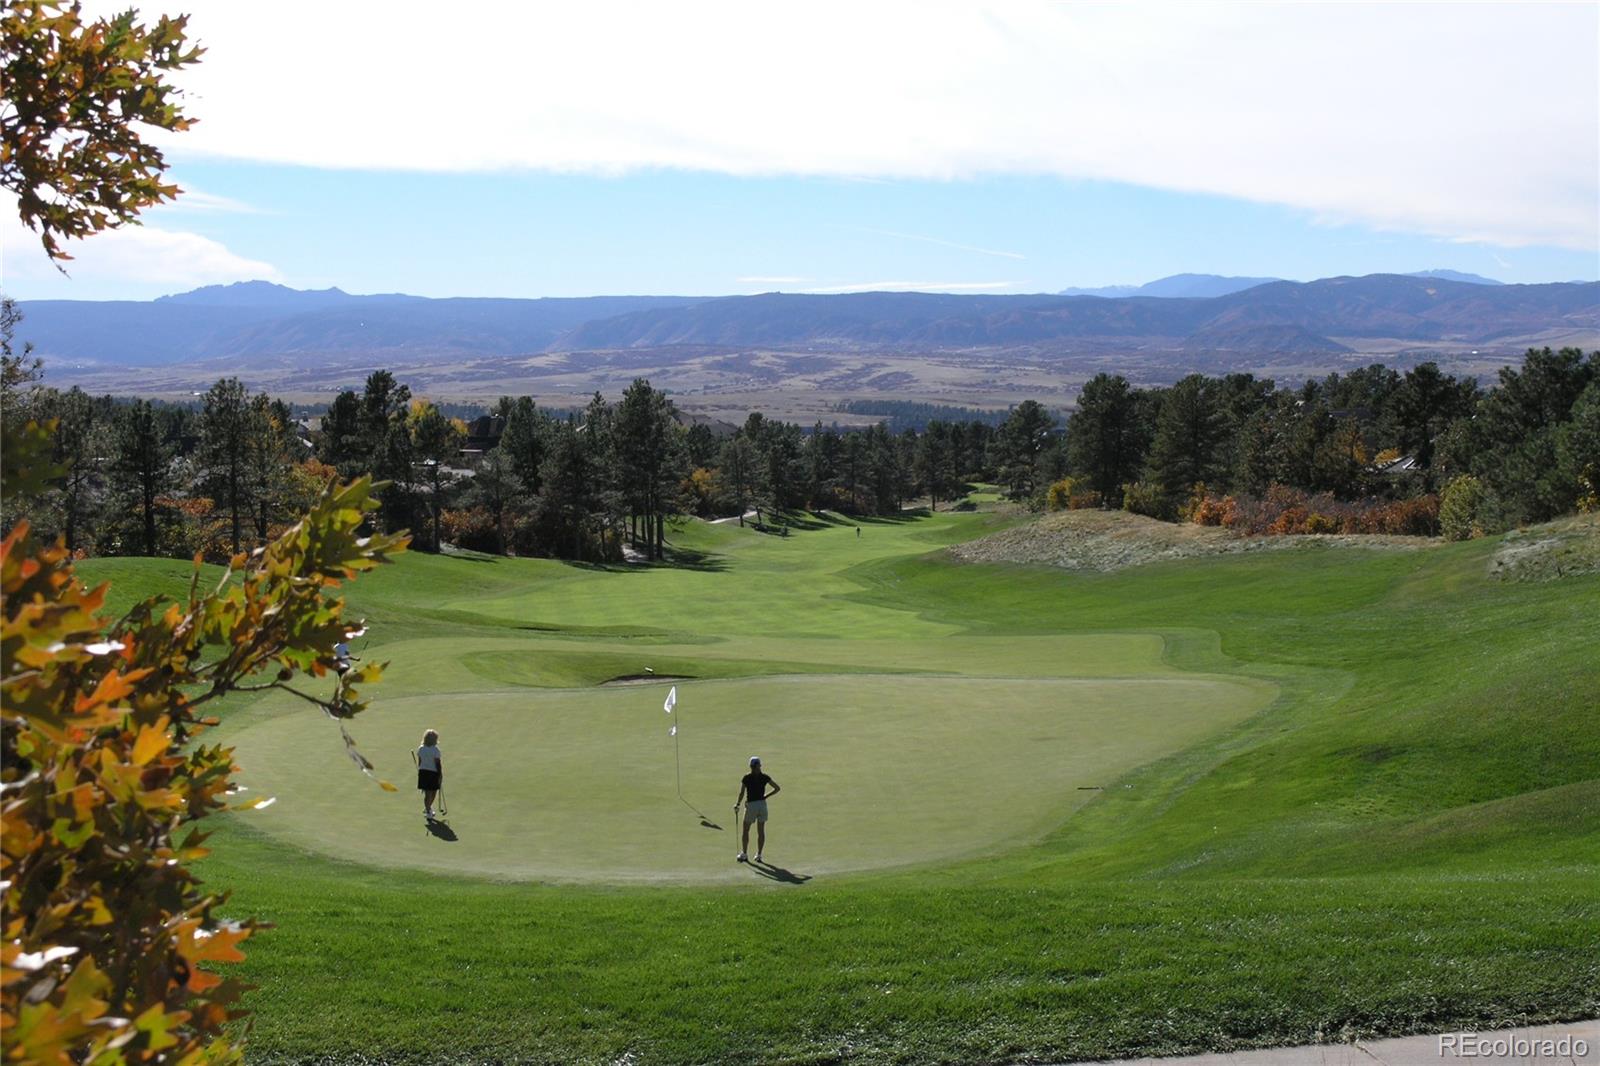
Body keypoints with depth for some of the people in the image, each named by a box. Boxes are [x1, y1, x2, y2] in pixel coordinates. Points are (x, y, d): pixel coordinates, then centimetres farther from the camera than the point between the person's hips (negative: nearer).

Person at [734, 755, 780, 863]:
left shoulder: (746, 778, -8)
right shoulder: (764, 777, 0)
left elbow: (742, 793, -13)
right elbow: (777, 788, 4)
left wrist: (737, 804, -3)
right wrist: (766, 796, 9)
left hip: (751, 805, -3)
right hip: (762, 805, 3)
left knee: (746, 831, 11)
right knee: (761, 831, 10)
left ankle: (744, 854, 14)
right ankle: (759, 855, 13)